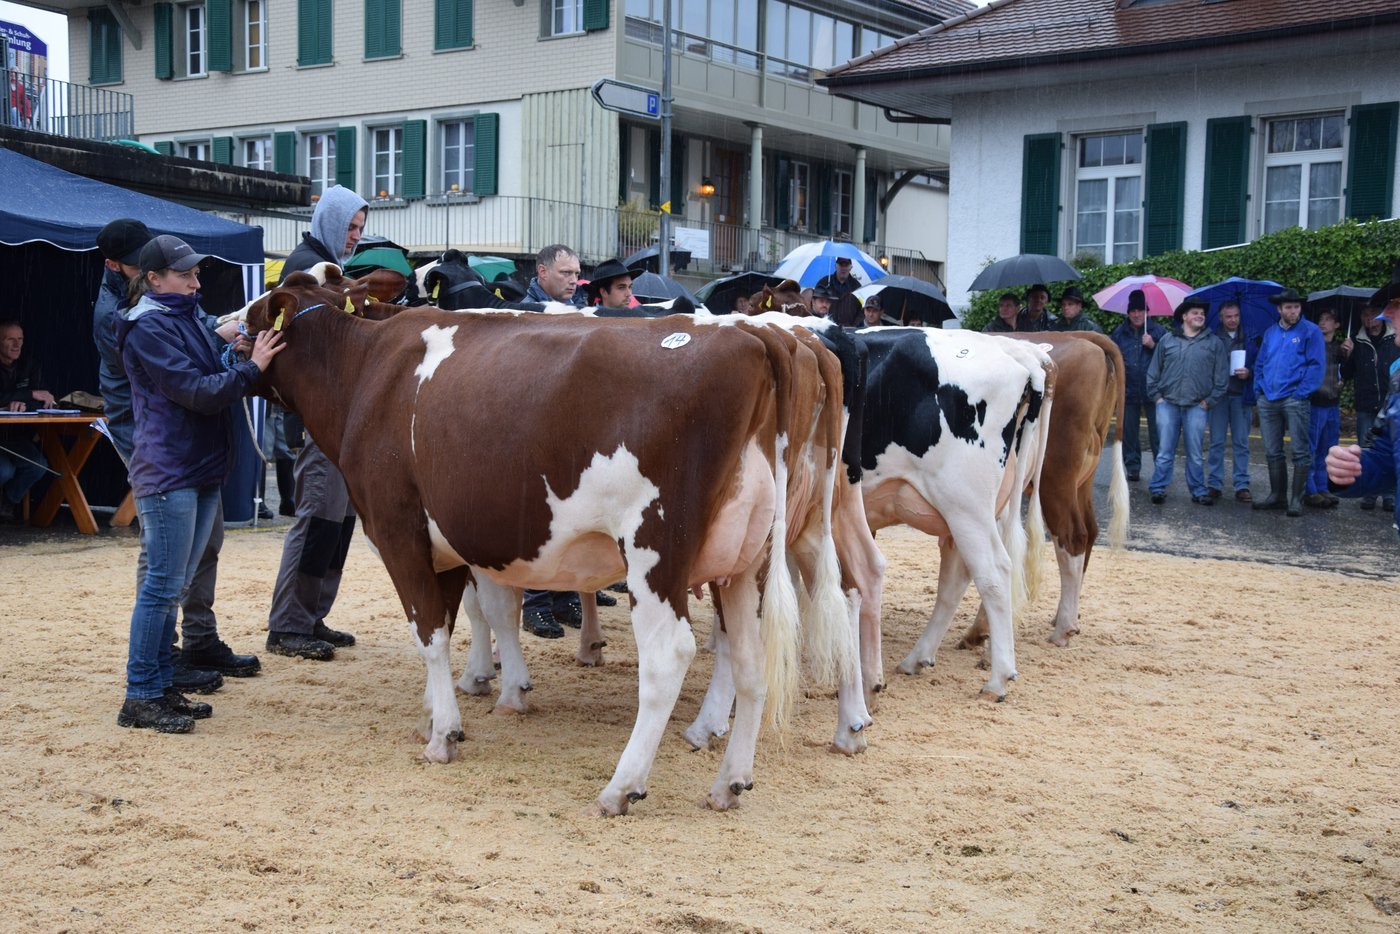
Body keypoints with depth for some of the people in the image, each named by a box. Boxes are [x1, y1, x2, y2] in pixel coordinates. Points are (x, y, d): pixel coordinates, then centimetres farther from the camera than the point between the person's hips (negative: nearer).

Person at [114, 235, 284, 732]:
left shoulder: (187, 319, 17)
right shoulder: (149, 328, -11)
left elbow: (214, 384, 20)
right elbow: (197, 393, -18)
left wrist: (246, 361, 5)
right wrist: (251, 367, -18)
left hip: (201, 472, 9)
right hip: (167, 473, -9)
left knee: (173, 585, 12)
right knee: (163, 585, -6)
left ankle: (161, 687, 20)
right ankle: (140, 697, 1)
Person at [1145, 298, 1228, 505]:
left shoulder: (1215, 343, 6)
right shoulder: (1167, 340, 9)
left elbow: (1222, 376, 5)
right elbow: (1153, 371, 12)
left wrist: (1210, 401, -1)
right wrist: (1156, 395, 4)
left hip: (1196, 407, 0)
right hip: (1168, 404, 1)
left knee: (1195, 453, 2)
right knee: (1165, 451, 0)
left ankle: (1198, 491, 10)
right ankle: (1158, 489, 5)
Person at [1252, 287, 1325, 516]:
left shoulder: (1310, 331, -1)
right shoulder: (1270, 333, 15)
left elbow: (1316, 365, -7)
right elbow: (1260, 364, 19)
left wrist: (1301, 393, -14)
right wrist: (1259, 390, 6)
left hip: (1294, 400, -5)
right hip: (1267, 400, 5)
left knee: (1300, 451, -4)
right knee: (1272, 451, 10)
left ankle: (1296, 498, 1)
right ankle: (1277, 495, 18)